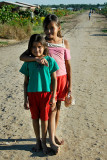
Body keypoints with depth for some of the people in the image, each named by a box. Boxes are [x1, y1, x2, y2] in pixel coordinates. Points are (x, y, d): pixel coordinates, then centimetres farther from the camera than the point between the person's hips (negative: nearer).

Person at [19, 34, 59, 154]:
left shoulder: (49, 60, -6)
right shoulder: (28, 62, -1)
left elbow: (54, 80, -3)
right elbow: (26, 82, 4)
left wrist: (53, 97, -7)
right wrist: (25, 99, 1)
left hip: (46, 93, -2)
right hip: (32, 93, 2)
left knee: (44, 118, 7)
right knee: (35, 118, 11)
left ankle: (44, 142, 27)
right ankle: (38, 141, 31)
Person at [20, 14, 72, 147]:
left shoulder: (64, 43, 0)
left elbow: (68, 65, 4)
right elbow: (22, 57, -13)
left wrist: (70, 85, 3)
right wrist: (37, 59, -32)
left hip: (61, 78, 2)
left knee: (58, 106, 14)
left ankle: (54, 133, 33)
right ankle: (52, 137, 18)